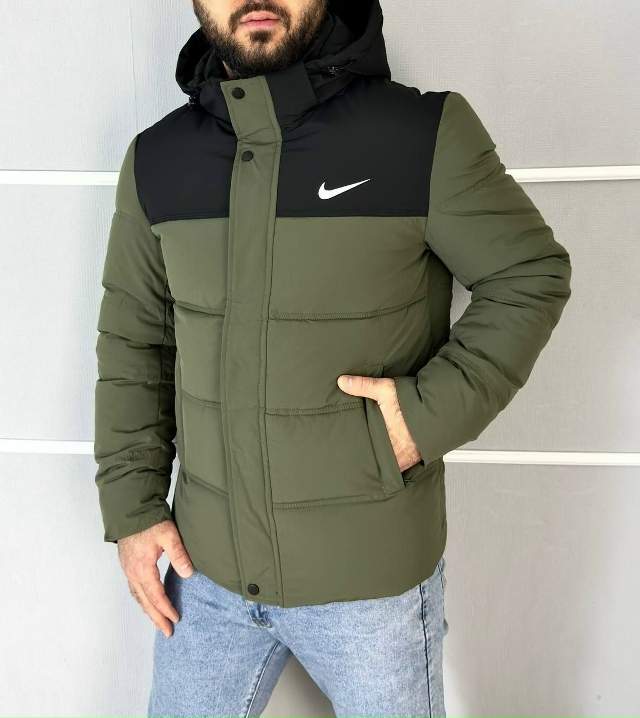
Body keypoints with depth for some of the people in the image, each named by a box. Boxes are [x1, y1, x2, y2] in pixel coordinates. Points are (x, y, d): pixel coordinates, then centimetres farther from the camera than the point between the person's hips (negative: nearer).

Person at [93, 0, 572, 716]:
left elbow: (532, 276, -4)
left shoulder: (427, 133, -13)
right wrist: (132, 505, 2)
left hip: (375, 576, -3)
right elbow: (131, 343, 6)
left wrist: (437, 409, -17)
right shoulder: (155, 158, -1)